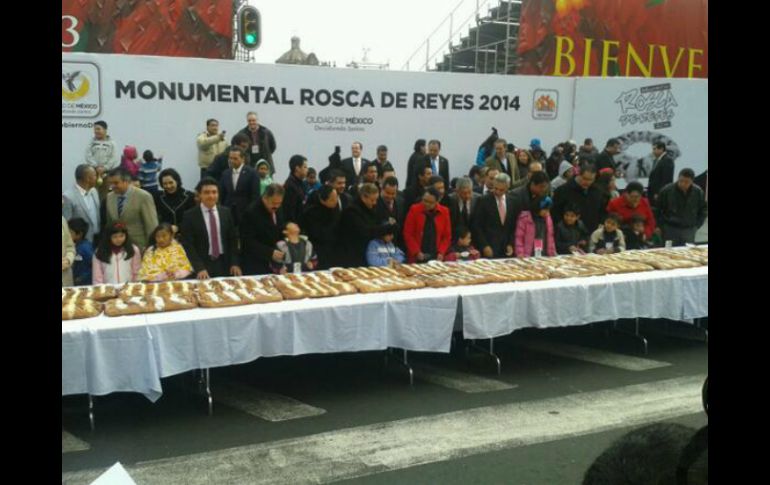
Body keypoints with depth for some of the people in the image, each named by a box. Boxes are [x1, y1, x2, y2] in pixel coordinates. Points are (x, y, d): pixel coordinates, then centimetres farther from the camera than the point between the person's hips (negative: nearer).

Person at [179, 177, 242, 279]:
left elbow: (233, 239, 8)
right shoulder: (189, 215, -5)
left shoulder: (226, 212, 6)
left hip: (225, 264, 3)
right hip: (203, 265, -3)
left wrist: (235, 263, -2)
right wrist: (199, 268, -18)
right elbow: (188, 245, -8)